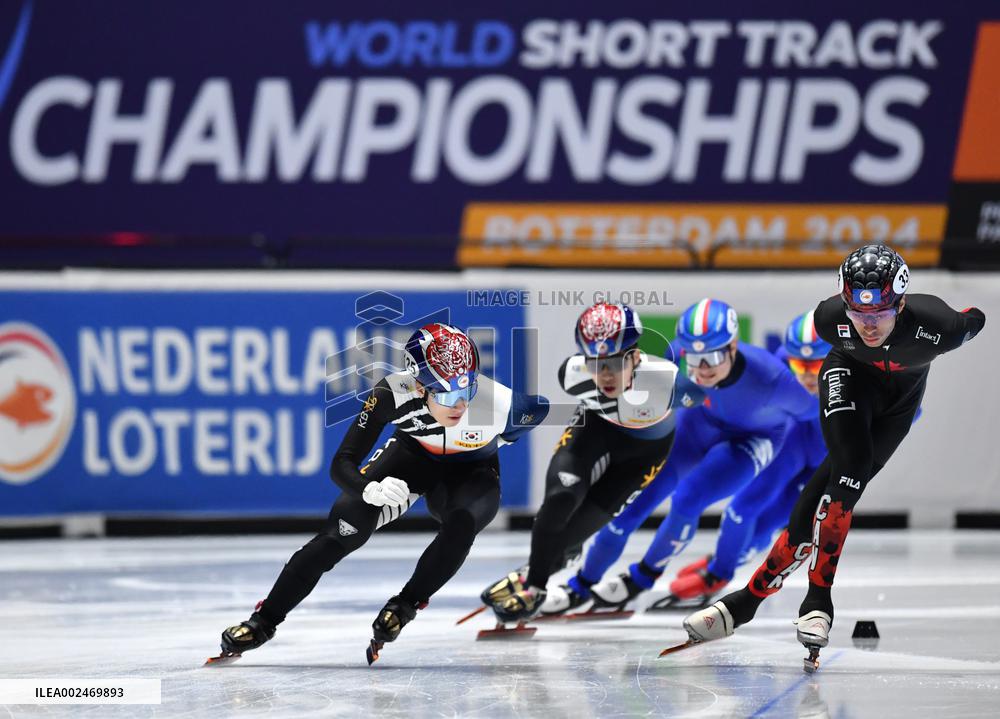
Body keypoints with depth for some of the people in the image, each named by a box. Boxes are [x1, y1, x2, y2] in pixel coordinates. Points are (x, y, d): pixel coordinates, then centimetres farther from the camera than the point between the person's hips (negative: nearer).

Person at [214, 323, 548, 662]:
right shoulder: (393, 393, -35)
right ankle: (264, 620, -2)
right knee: (344, 530, -15)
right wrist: (372, 489, -53)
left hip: (471, 473, -1)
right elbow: (342, 464, -32)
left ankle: (405, 606, -10)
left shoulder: (501, 405, -36)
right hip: (410, 456, 1)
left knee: (460, 525, -33)